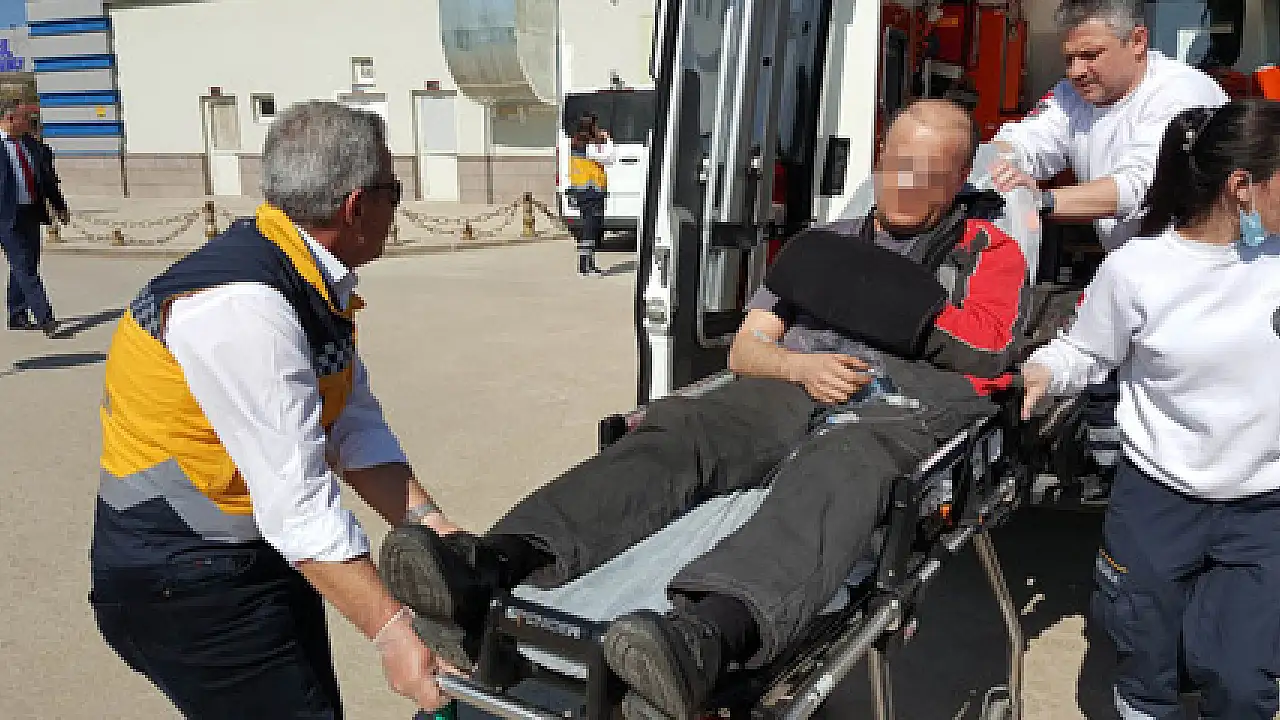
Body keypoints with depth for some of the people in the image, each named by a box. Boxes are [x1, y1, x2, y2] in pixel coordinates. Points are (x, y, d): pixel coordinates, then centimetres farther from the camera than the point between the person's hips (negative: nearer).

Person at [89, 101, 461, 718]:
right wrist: (392, 631, -25)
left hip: (266, 551, 8)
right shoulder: (243, 305, -28)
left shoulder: (315, 277, -1)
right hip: (183, 578, -8)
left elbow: (354, 426, 0)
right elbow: (298, 497, -29)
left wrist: (425, 522, -10)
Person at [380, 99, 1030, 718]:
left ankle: (705, 635, -67)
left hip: (916, 398, -3)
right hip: (796, 388, 4)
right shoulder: (826, 244, 28)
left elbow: (985, 354, 1)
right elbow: (745, 349, 20)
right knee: (675, 434, -28)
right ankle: (490, 573, -47)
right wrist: (799, 366, -3)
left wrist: (874, 295, 1)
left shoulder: (991, 253, 21)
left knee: (840, 468, -40)